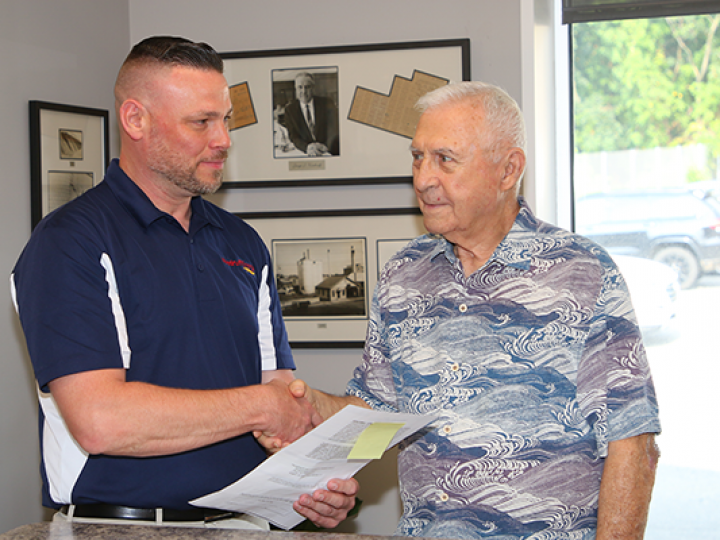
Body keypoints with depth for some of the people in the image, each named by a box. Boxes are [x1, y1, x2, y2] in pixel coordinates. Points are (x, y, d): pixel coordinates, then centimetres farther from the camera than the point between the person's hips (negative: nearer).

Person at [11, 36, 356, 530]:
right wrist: (259, 407, -11)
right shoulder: (70, 242, -8)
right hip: (117, 526, -4)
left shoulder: (243, 244, 13)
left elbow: (281, 388, 12)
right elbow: (99, 421, -19)